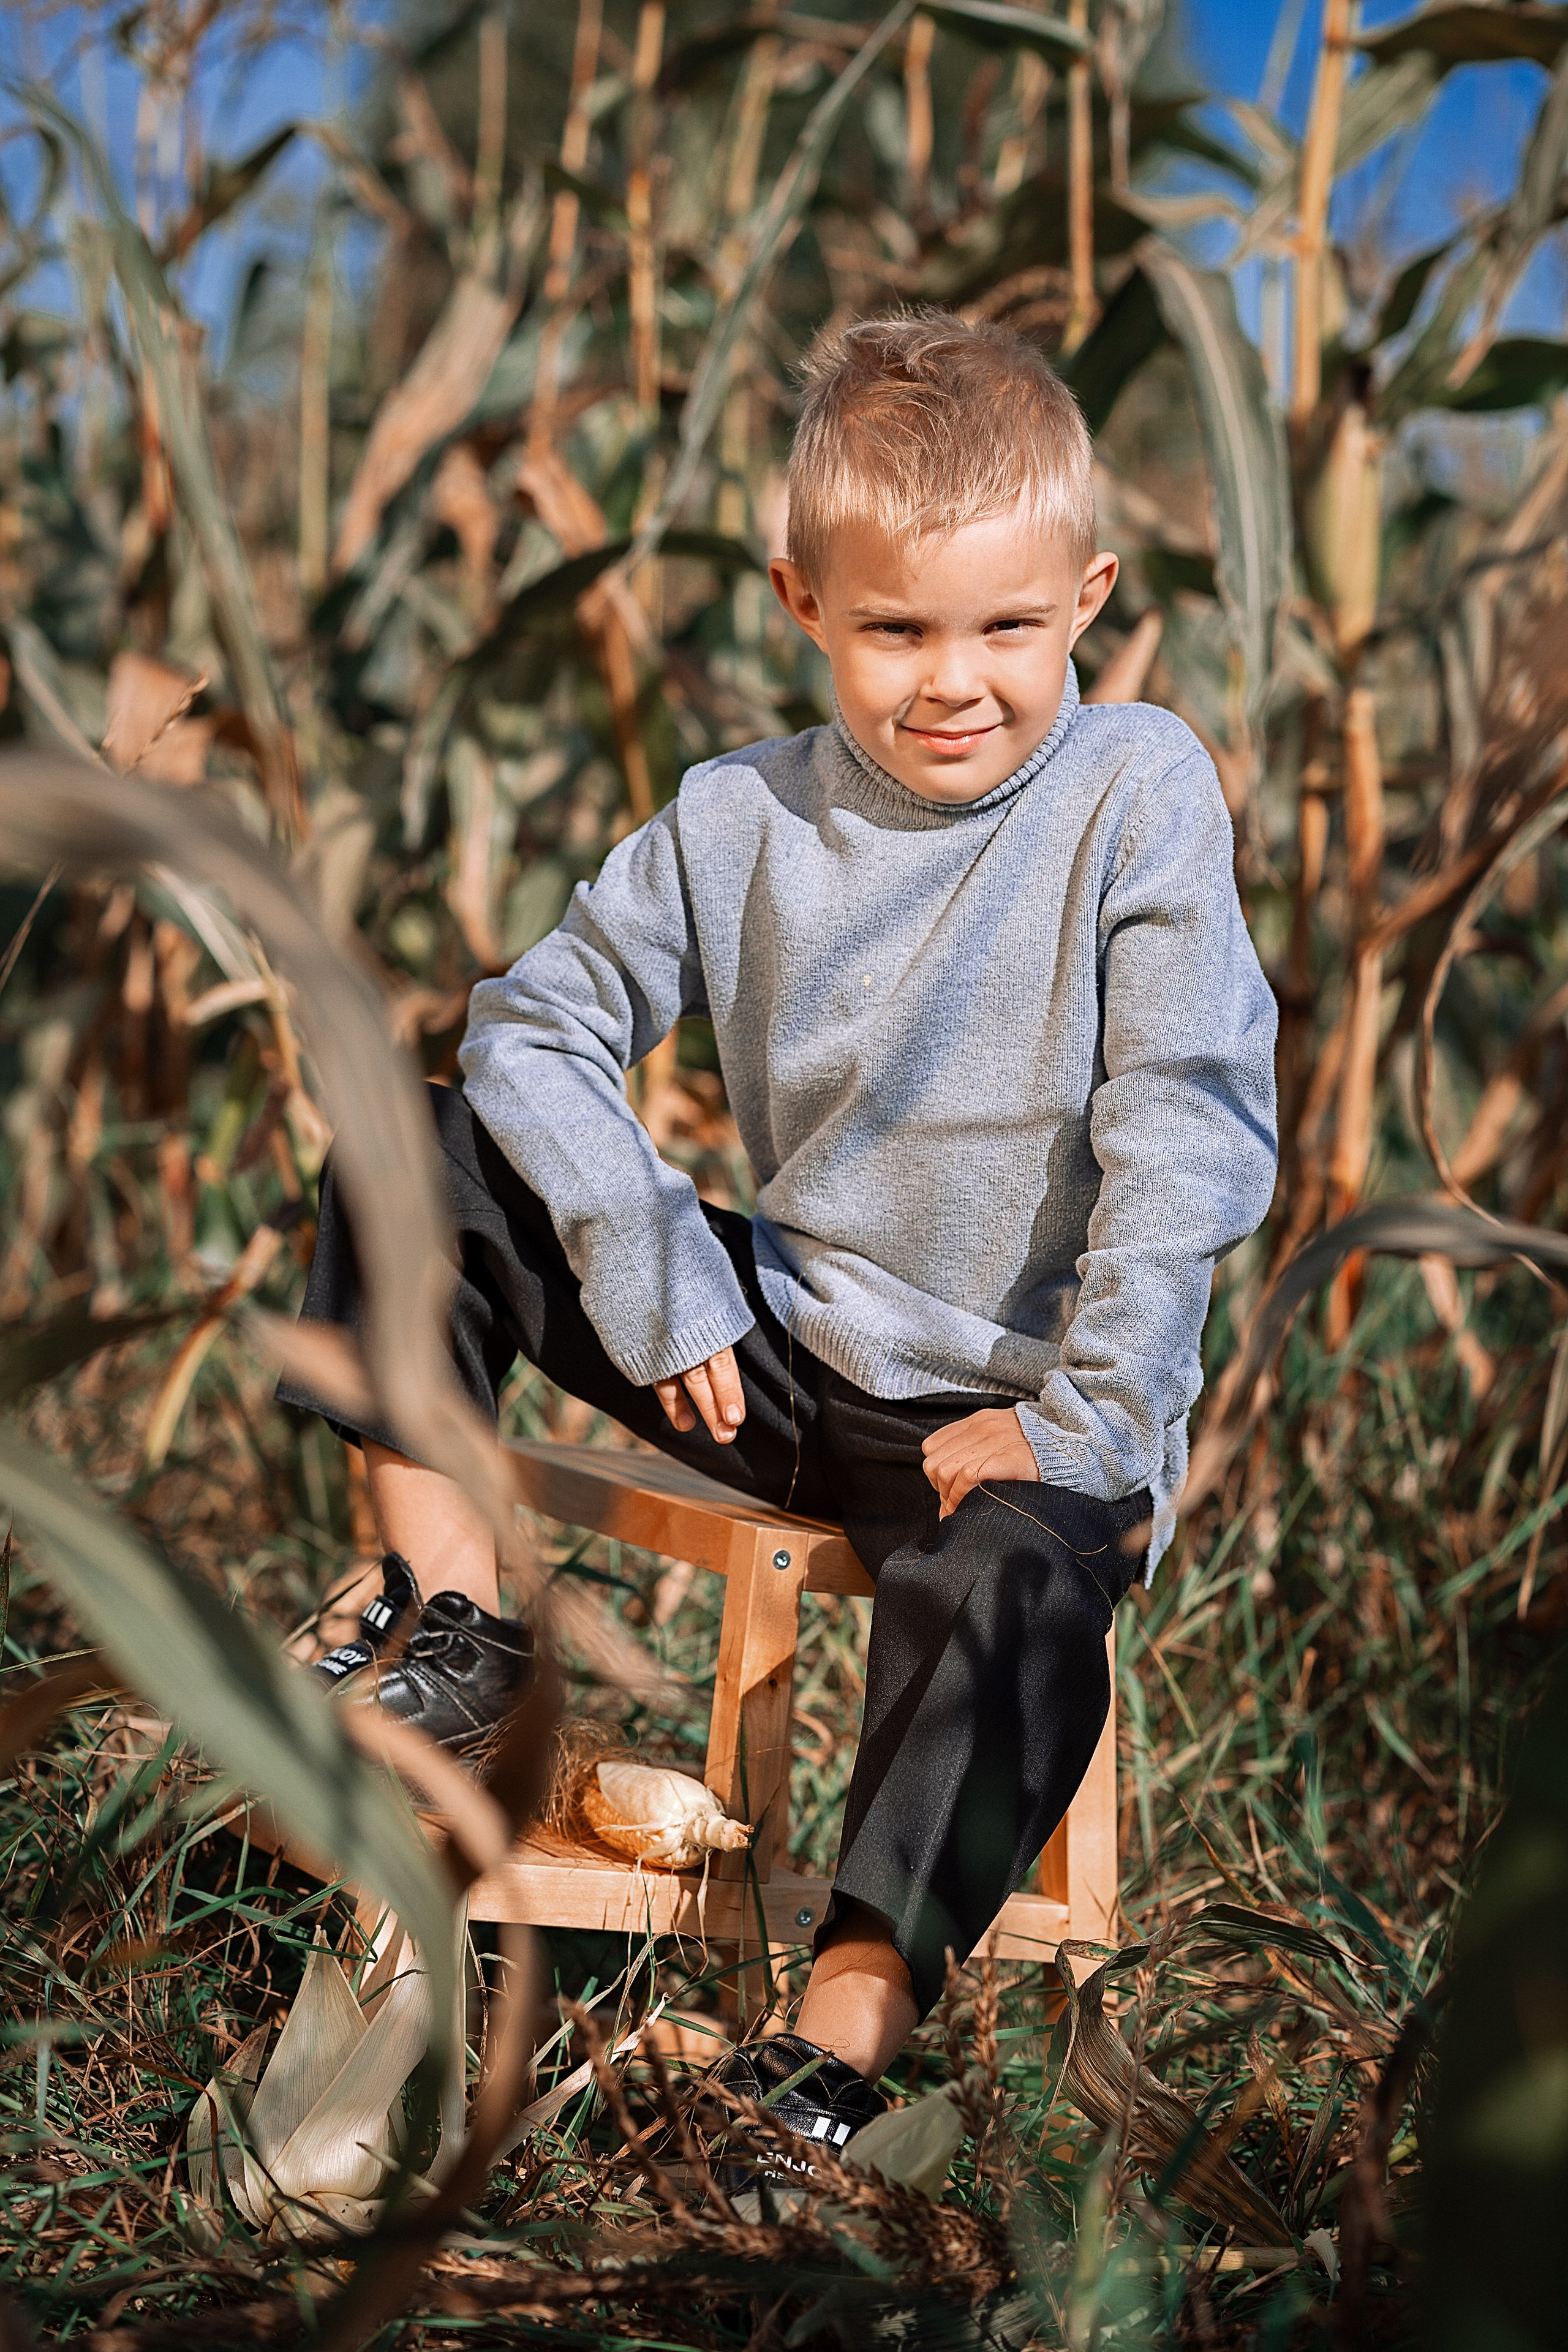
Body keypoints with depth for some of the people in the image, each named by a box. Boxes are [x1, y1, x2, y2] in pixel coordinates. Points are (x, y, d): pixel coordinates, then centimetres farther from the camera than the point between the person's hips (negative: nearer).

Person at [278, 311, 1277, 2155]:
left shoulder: (1138, 793, -11)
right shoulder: (742, 821, -1)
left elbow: (1190, 1125, -16)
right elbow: (538, 1019, 3)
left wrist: (1086, 1422, -20)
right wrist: (649, 1276, -9)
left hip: (1015, 1407, -4)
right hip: (778, 1359, 4)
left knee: (1012, 1583, -38)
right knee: (431, 1152, -4)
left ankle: (842, 2040, -29)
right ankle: (451, 1623, 1)